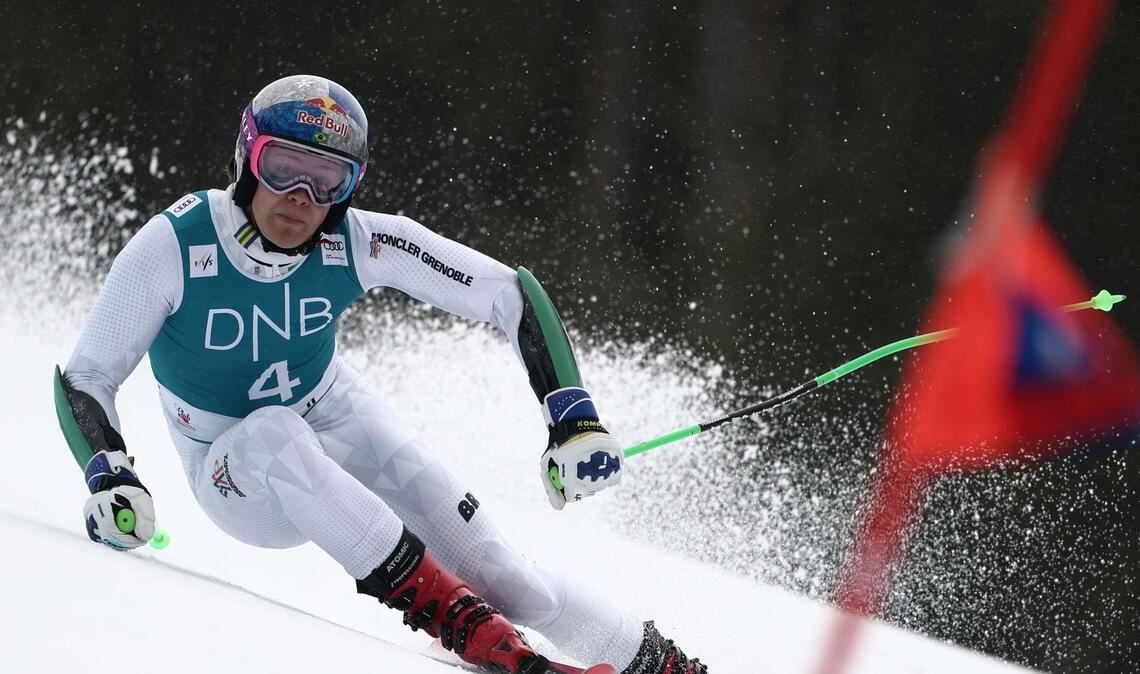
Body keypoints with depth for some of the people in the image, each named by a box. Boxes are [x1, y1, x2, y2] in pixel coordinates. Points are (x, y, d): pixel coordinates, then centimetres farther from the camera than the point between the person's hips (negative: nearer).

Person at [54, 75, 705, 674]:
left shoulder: (360, 244, -21)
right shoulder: (173, 248, -27)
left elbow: (513, 295, -14)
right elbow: (83, 379, -21)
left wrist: (575, 417, -24)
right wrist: (109, 476, -40)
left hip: (343, 426, 2)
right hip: (237, 470, -2)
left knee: (501, 575, -15)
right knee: (270, 435, -38)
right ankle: (457, 618, -36)